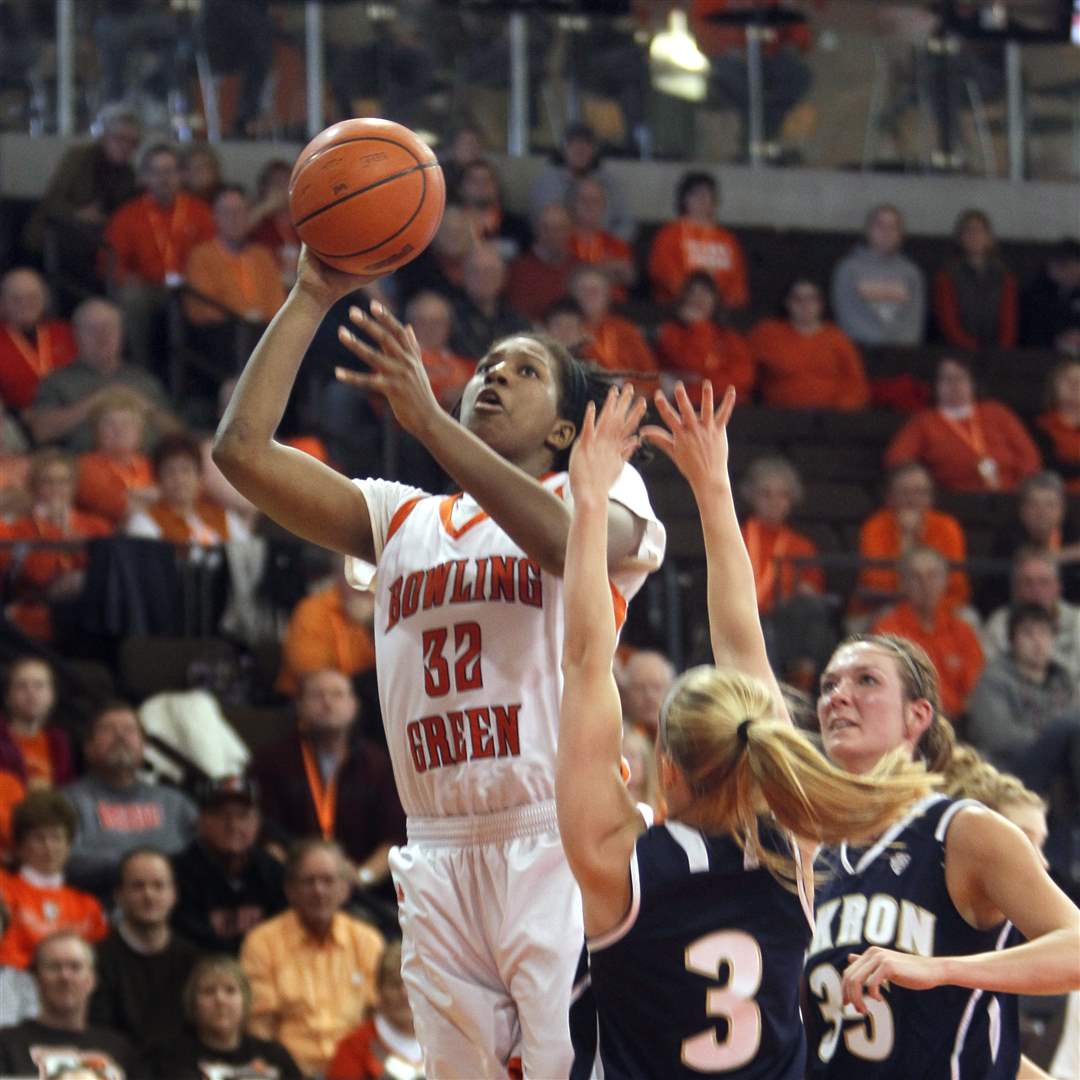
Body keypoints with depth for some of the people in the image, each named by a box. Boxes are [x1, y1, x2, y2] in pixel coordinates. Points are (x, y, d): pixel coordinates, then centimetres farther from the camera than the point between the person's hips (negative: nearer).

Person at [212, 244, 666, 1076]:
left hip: (562, 844, -5)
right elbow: (244, 450, 12)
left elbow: (574, 547, -18)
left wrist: (429, 419, -21)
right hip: (441, 858, 5)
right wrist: (311, 299, 9)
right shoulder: (402, 520, 21)